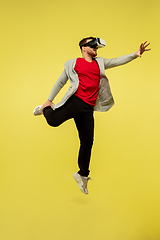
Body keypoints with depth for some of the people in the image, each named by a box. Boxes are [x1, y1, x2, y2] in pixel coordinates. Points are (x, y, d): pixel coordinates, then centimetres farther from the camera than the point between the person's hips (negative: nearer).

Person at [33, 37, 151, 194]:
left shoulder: (100, 63, 21)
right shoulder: (73, 63, 9)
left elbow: (117, 61, 12)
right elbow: (61, 82, 13)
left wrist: (135, 54, -3)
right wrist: (49, 100, 11)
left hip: (88, 108, 4)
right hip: (75, 100, -3)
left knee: (87, 142, 4)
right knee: (54, 121, -25)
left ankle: (82, 175, 20)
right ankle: (45, 109, 13)